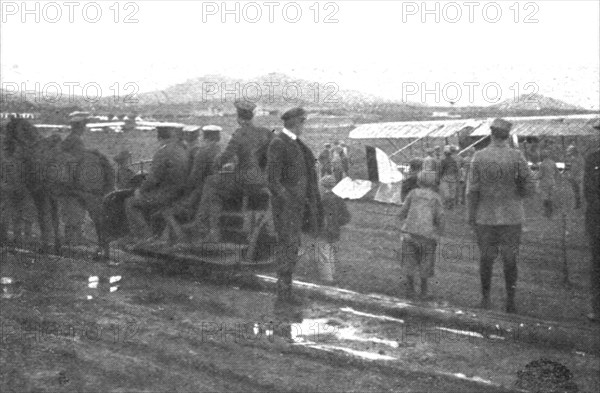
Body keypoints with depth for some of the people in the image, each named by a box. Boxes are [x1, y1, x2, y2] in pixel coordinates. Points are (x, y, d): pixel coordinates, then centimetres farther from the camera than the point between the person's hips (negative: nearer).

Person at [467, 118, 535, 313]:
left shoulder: (479, 157, -6)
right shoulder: (516, 157, -8)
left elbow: (472, 190, -5)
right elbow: (529, 187, -5)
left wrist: (470, 216, 2)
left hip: (485, 216, 1)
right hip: (511, 216, -1)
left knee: (486, 258, 13)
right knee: (510, 260, 7)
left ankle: (485, 298, 19)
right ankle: (510, 302, 8)